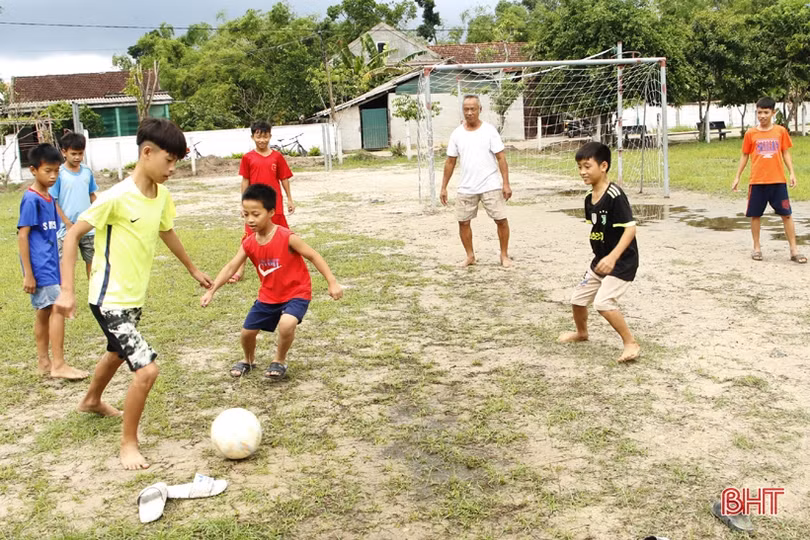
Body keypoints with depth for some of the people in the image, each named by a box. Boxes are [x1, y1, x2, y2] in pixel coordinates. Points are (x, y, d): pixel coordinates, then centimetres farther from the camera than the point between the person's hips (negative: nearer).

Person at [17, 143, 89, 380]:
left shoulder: (49, 198, 11)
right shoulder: (31, 199, -14)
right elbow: (22, 236, -15)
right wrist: (28, 273, -17)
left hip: (50, 265, 9)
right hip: (39, 267, -9)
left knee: (45, 311, 13)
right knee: (58, 308, -12)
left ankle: (43, 362, 21)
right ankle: (58, 365, -9)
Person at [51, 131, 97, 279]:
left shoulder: (87, 171, 3)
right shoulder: (59, 174, -10)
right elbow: (53, 202, -10)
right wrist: (68, 223, -13)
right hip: (67, 229, -4)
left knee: (92, 260, 12)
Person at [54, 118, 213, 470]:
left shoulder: (162, 196, -2)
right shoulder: (117, 197, -24)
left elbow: (167, 233, 17)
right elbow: (73, 235, -18)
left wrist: (193, 270, 28)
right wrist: (67, 291, -23)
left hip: (135, 297, 9)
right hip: (110, 300, -9)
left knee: (118, 353, 31)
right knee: (146, 369, -17)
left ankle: (92, 401, 60)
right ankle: (128, 442, 5)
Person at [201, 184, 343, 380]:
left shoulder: (287, 238, -24)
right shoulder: (248, 243, -8)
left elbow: (314, 256, -18)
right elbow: (231, 267, -7)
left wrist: (332, 283, -22)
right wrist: (211, 290, -17)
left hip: (296, 293, -5)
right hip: (268, 296, 6)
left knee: (286, 324, -32)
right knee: (247, 331, 8)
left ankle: (280, 361, -2)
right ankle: (249, 361, 42)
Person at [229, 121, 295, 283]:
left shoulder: (277, 156, -1)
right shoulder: (248, 158, -1)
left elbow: (284, 179, 5)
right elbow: (245, 181, 3)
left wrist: (289, 199, 5)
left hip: (275, 203, 0)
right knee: (248, 237, 1)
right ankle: (240, 269, 4)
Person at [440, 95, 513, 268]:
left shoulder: (489, 130, -6)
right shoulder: (457, 134, 3)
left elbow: (501, 158, -7)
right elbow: (450, 162, 8)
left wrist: (506, 183, -14)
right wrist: (444, 187, 6)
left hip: (491, 186, -3)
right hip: (466, 188, 3)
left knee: (501, 220, -3)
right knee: (463, 222, 7)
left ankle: (504, 255, 14)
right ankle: (470, 256, 23)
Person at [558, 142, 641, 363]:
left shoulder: (615, 195, -23)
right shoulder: (589, 198, 2)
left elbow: (630, 228, -26)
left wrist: (613, 257, -35)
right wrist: (601, 258, 19)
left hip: (622, 262, -9)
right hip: (600, 261, 9)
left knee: (603, 302, -22)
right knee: (578, 298, 15)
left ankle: (631, 343, -5)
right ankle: (581, 332, 44)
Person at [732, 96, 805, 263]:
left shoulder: (781, 131, 3)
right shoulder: (750, 133, 1)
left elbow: (786, 153, 8)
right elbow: (744, 156, 9)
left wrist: (792, 173, -2)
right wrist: (737, 177, 6)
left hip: (778, 180, 0)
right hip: (757, 181, 0)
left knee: (786, 214, 1)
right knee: (755, 215, 5)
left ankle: (794, 250, 6)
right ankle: (757, 248, 19)